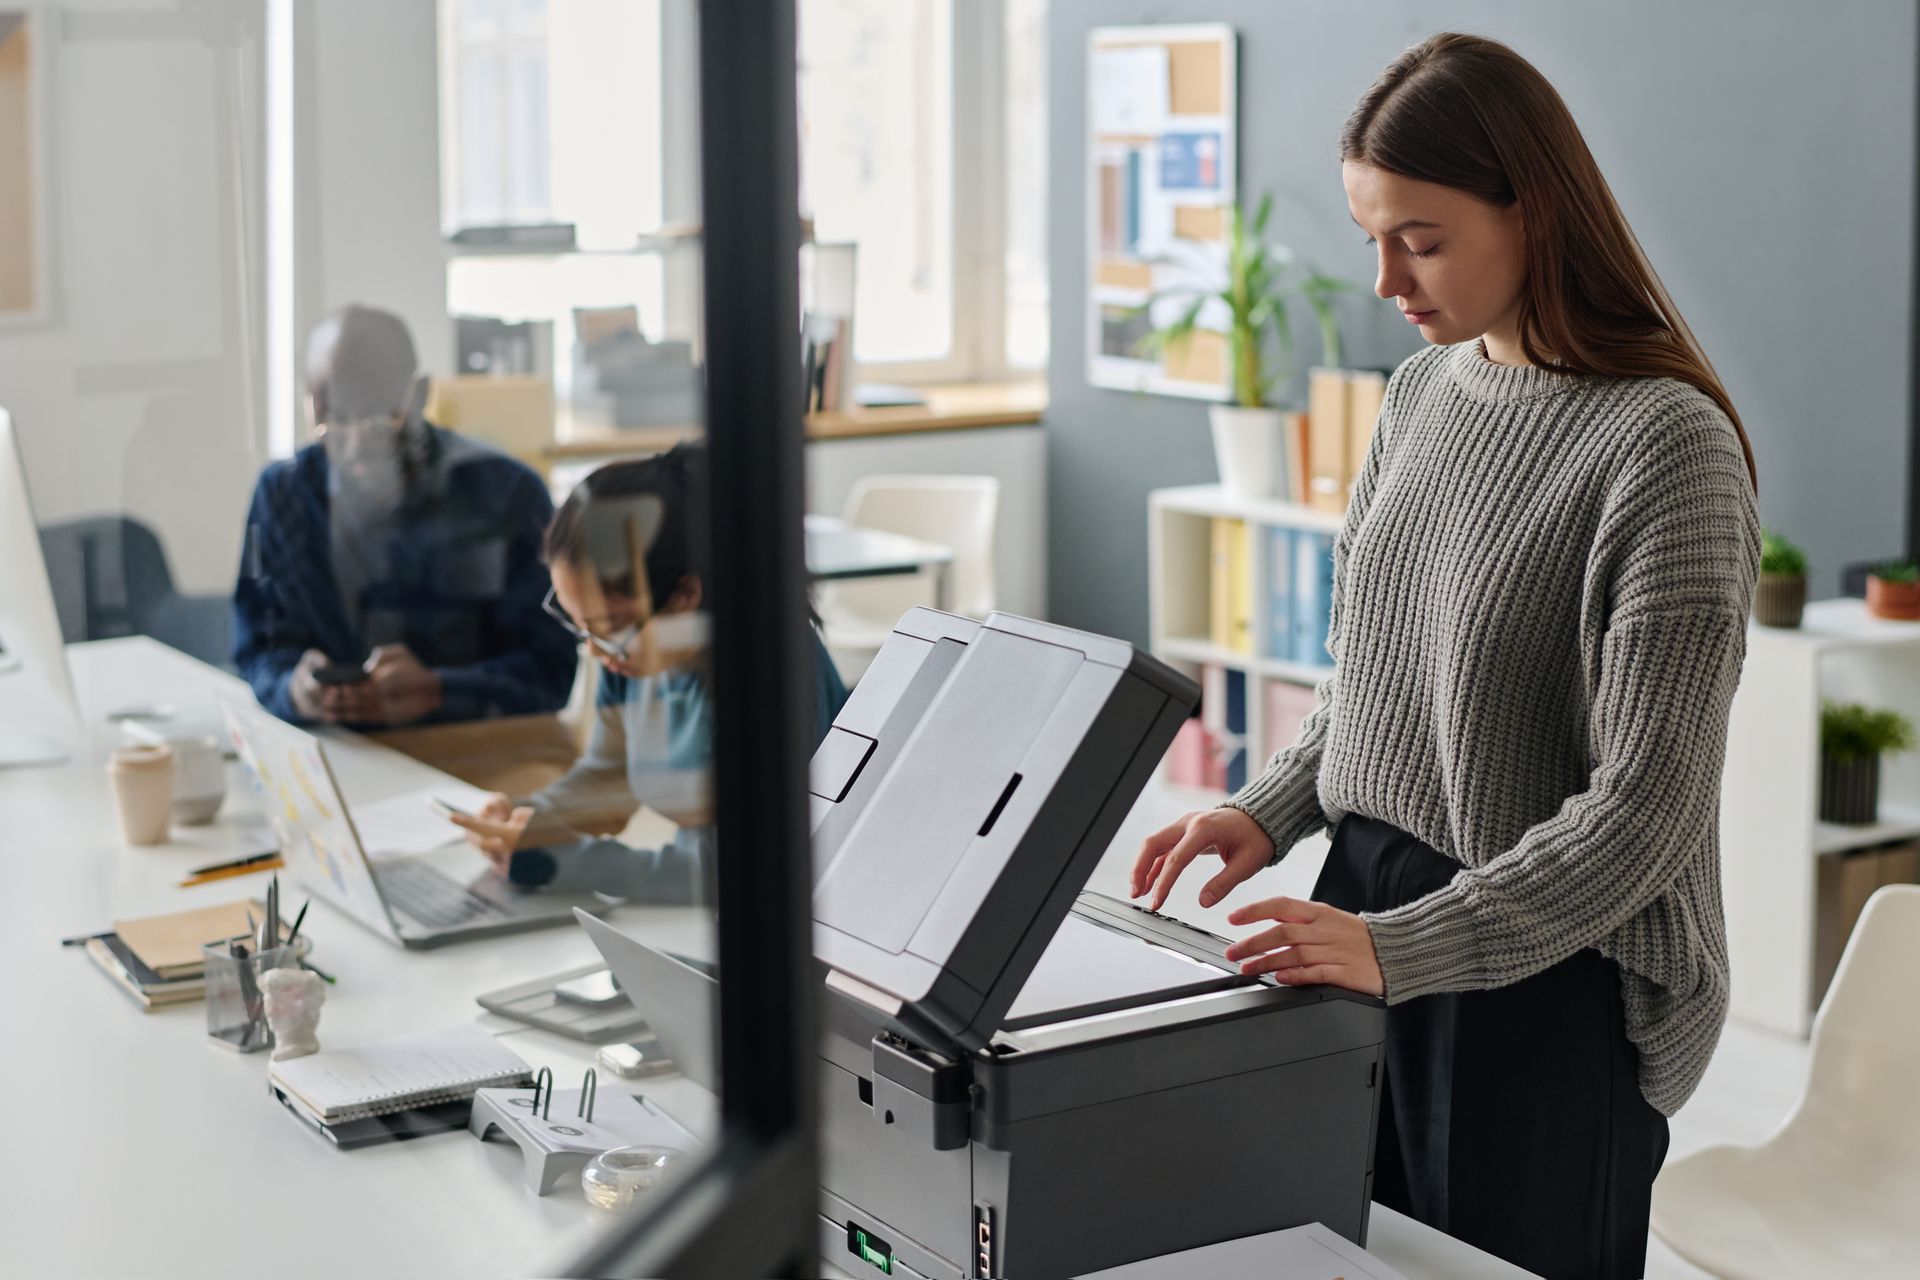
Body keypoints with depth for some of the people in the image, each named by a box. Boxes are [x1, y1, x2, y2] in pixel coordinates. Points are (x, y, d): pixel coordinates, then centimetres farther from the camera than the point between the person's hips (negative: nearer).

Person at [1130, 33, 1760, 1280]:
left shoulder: (1667, 442, -17)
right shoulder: (1426, 392, 7)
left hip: (1554, 979, -6)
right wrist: (1270, 812, 0)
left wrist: (1400, 948, -25)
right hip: (1369, 903, 7)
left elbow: (1648, 805, -20)